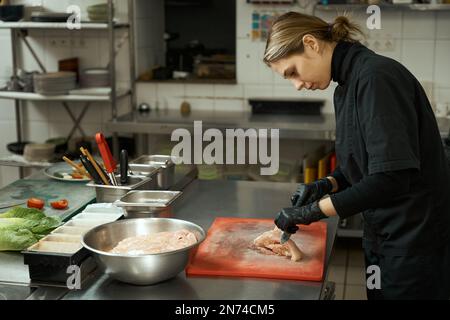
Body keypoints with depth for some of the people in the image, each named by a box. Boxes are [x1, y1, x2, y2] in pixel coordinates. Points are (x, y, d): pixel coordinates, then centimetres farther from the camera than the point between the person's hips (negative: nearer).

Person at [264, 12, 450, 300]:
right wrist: (327, 185, -2)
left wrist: (315, 210, -22)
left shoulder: (377, 77, -21)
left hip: (416, 239, -8)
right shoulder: (348, 86, 7)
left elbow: (392, 176, -28)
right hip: (383, 235, 8)